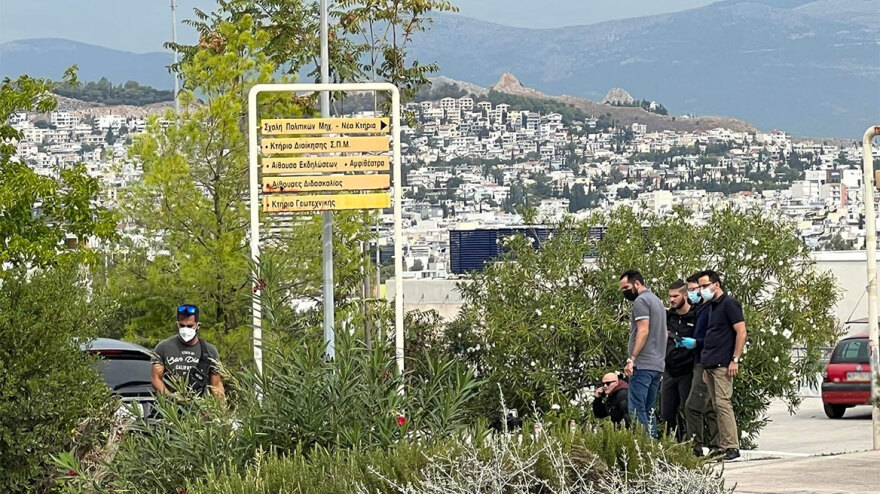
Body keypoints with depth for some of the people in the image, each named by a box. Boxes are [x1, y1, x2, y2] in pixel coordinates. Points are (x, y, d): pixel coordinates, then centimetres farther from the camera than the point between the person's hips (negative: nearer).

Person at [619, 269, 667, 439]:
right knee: (650, 411, 10)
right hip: (657, 365, 10)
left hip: (643, 366, -10)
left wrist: (631, 358, -19)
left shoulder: (641, 301, -7)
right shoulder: (657, 301, 22)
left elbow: (643, 331, -17)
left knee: (637, 411, -11)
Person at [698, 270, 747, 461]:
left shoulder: (729, 304, -7)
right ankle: (722, 446, 8)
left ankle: (732, 447, -14)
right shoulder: (710, 306, 19)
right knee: (716, 406, 7)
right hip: (710, 365, 9)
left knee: (723, 403, -14)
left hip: (723, 364, -9)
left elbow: (741, 332, -13)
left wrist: (735, 360, -18)